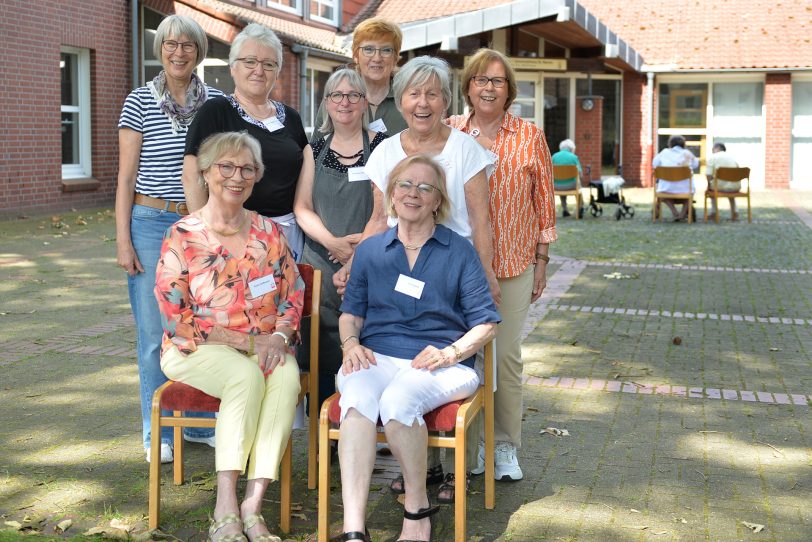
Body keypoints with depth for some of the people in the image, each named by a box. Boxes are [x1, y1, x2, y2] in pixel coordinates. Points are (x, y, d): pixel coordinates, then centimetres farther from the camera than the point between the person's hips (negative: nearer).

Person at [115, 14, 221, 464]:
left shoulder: (217, 103, 7)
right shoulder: (140, 102, 0)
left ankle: (200, 423, 20)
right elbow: (126, 176, 0)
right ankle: (158, 433, 14)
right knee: (155, 334, 1)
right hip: (152, 223, -2)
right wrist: (123, 240, -5)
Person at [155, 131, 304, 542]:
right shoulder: (182, 236, -3)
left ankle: (252, 504, -32)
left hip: (265, 348, 3)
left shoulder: (268, 233, 10)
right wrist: (246, 342, -14)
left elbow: (294, 296, 11)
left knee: (287, 376, -31)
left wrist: (279, 336, -11)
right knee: (246, 375, -35)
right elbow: (175, 317, -8)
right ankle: (226, 507, -32)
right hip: (195, 351, -3)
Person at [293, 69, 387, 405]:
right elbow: (302, 208, 7)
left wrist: (364, 242, -12)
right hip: (320, 263, 2)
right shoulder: (315, 150, 12)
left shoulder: (382, 147, 3)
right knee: (323, 350, 0)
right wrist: (332, 241, -9)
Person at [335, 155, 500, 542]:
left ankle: (417, 509, -14)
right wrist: (351, 343, -2)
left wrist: (450, 353, -10)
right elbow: (351, 311, 21)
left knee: (398, 399, -37)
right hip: (375, 356, 2)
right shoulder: (370, 250, 19)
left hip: (440, 363, -2)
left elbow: (486, 322, 7)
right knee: (357, 400, -35)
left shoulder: (459, 251, 10)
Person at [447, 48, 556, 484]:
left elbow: (544, 199, 6)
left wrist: (542, 259, 4)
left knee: (507, 354, 4)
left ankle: (505, 446, 17)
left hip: (513, 262, 0)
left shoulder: (529, 136, 4)